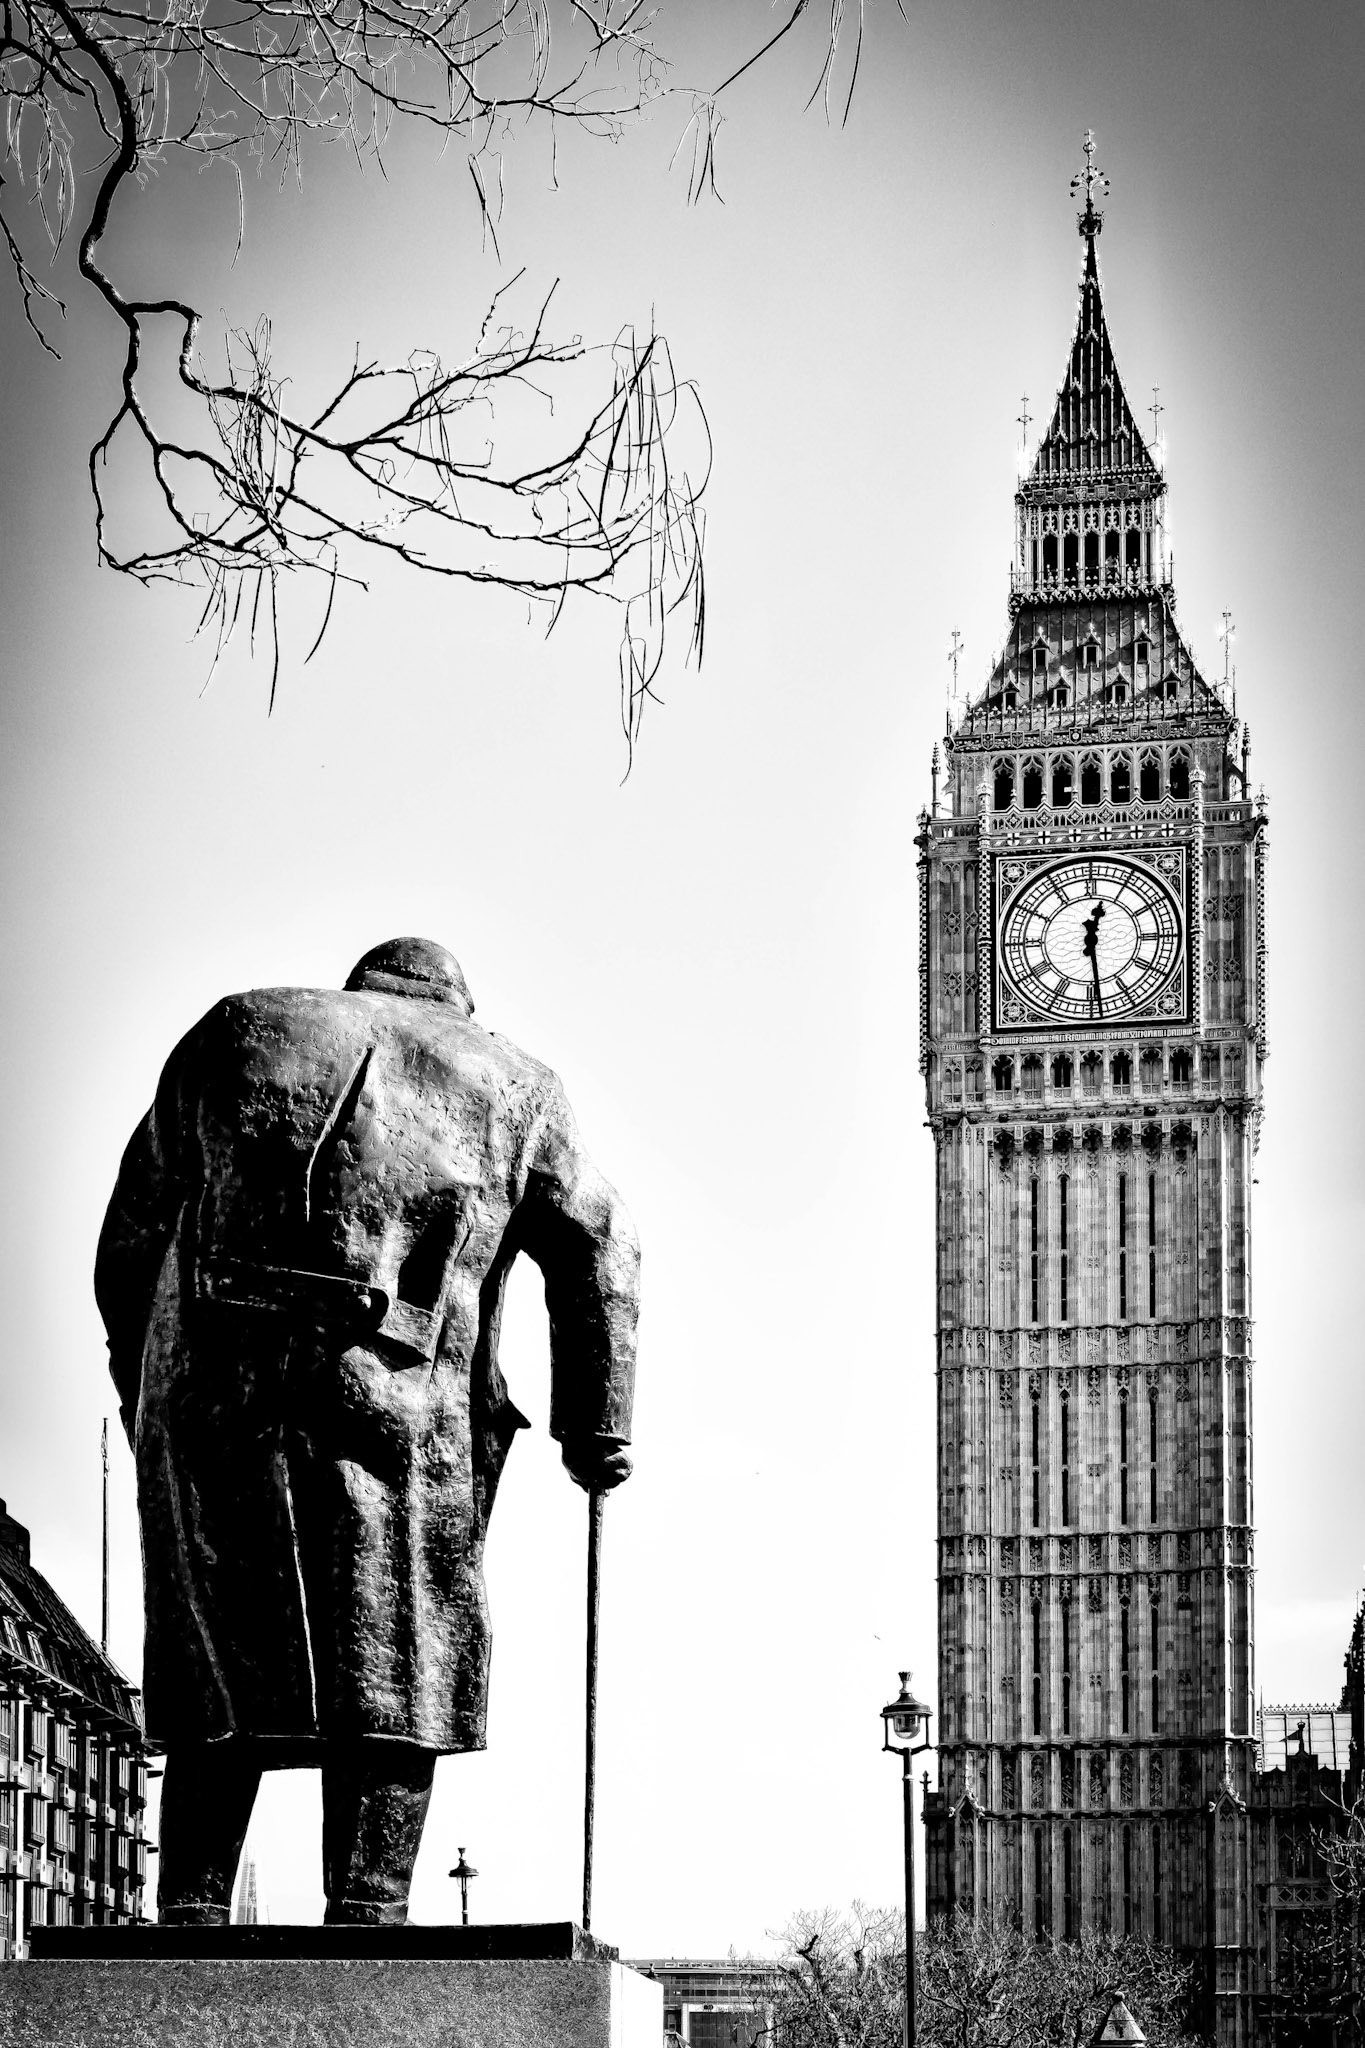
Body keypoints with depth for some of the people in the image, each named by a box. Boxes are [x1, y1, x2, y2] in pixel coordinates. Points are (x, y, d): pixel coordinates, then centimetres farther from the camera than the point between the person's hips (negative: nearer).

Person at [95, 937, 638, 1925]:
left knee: (222, 1669, 8)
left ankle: (191, 1913, 0)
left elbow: (131, 1240, 21)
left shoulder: (236, 1030, 25)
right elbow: (600, 1247, 11)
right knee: (394, 1676, 3)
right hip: (401, 1408, -2)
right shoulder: (510, 1083, 22)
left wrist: (148, 1403, 26)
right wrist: (597, 1433, 11)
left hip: (212, 1396, 2)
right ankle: (367, 1912, -7)